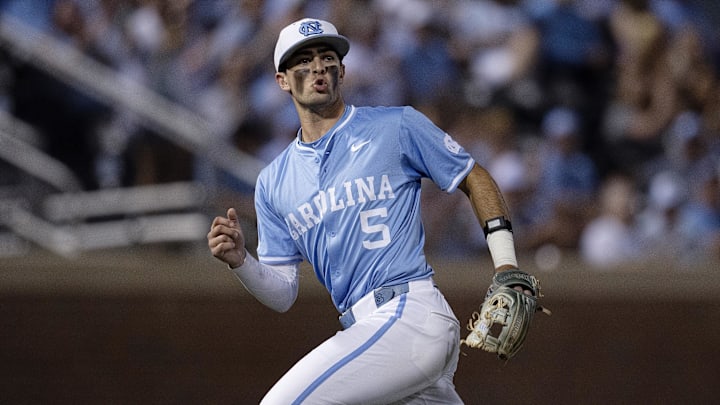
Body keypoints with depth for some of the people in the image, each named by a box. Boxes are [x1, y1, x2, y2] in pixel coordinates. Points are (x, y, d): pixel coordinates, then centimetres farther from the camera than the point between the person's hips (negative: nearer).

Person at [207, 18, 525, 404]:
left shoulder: (398, 127, 3)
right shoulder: (273, 183, 16)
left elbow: (476, 181, 10)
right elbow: (282, 295, 15)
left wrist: (508, 272, 0)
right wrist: (239, 261, -5)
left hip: (410, 313, -7)